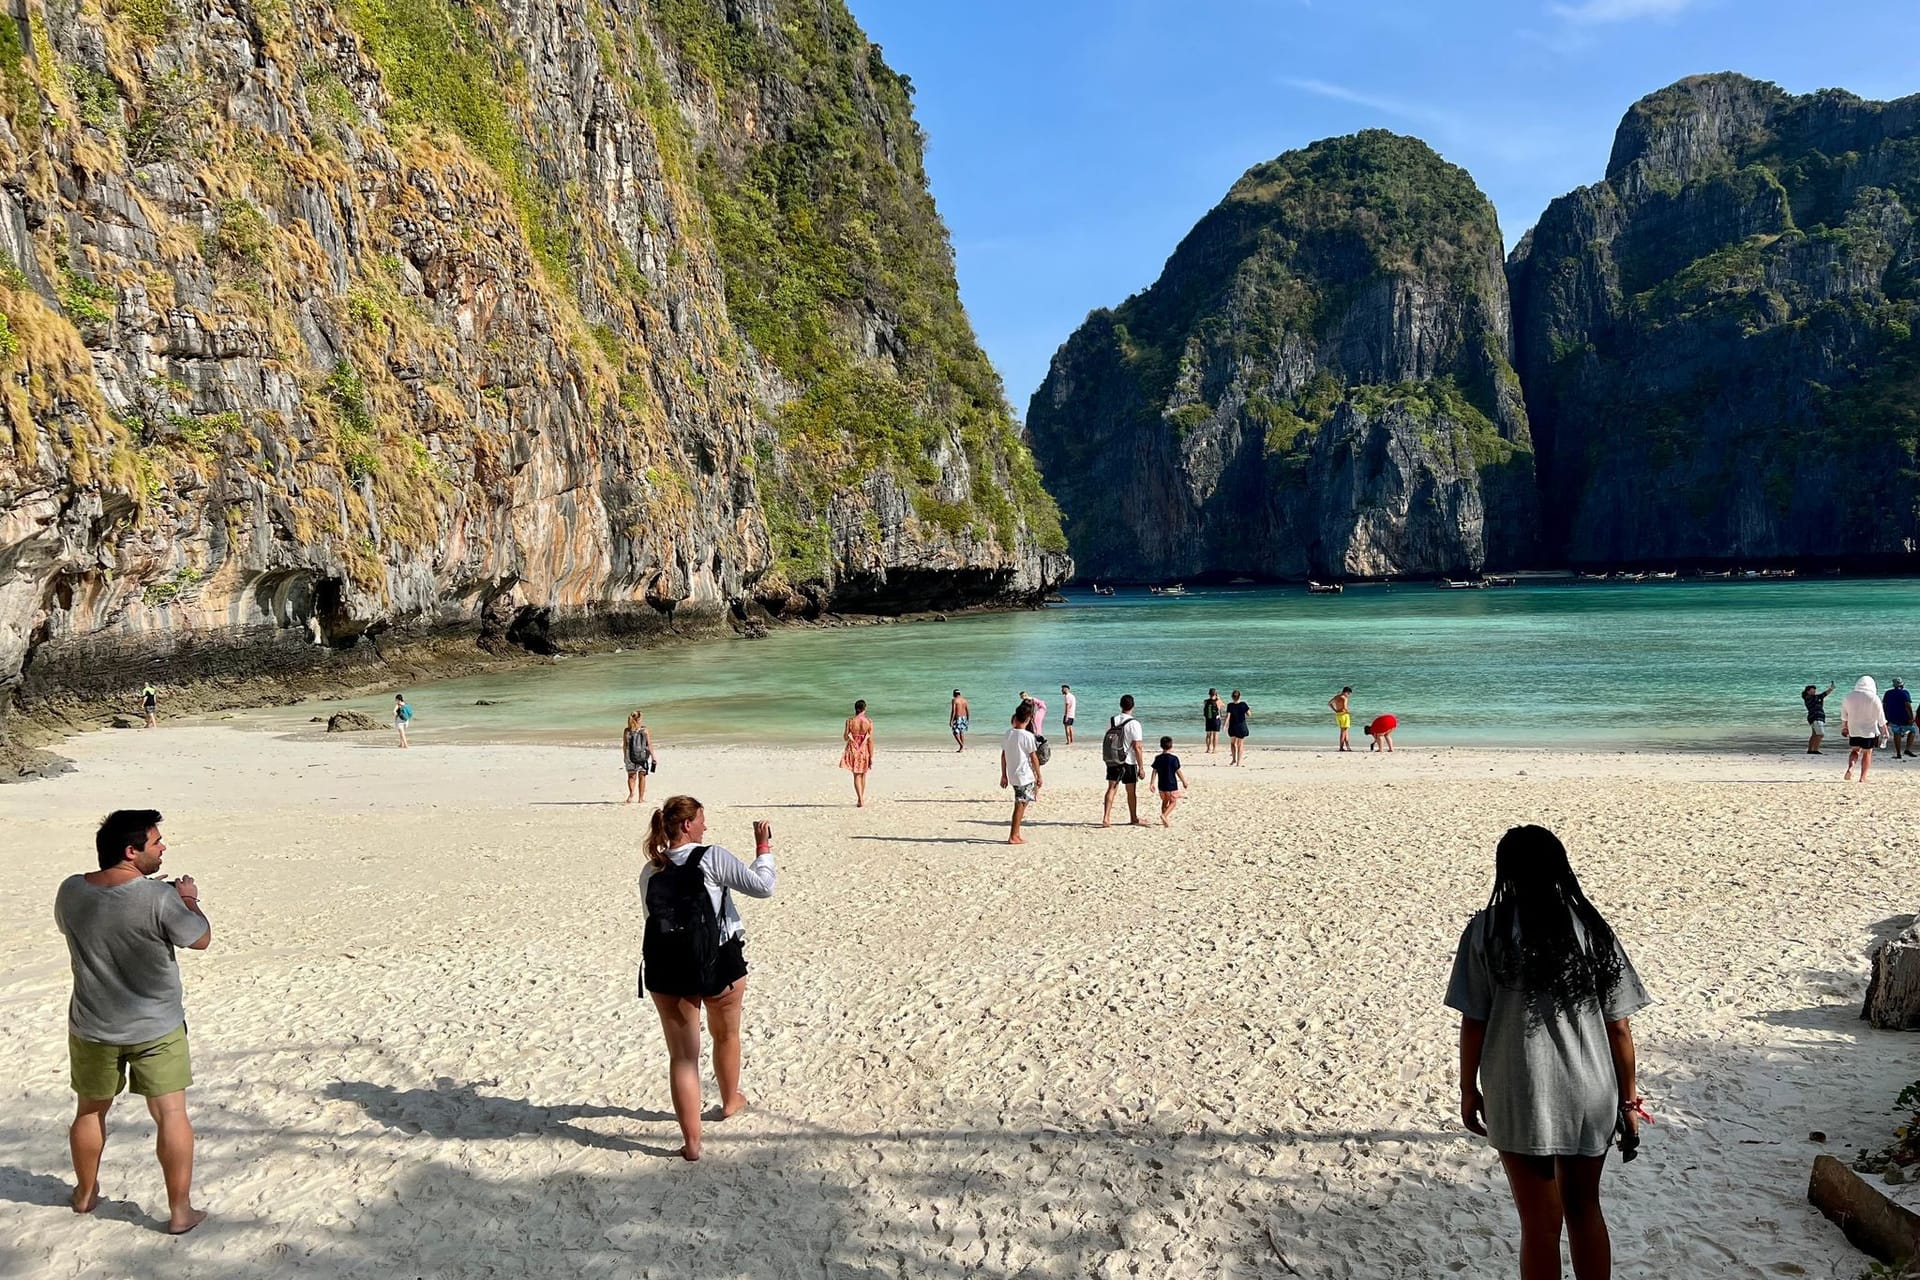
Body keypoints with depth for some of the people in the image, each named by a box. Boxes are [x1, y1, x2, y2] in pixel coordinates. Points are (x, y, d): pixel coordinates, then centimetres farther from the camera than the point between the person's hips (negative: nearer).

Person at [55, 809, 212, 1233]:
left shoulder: (71, 892, -8)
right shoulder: (159, 898, -24)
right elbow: (201, 939, -12)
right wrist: (188, 901, 5)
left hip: (92, 1027, 5)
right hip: (156, 1028, -5)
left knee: (91, 1109, 23)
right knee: (171, 1114, 5)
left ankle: (85, 1193, 41)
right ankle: (180, 1211, 9)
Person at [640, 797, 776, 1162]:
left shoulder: (650, 871, 4)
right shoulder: (711, 857, -11)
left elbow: (655, 918, 11)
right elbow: (763, 886, -12)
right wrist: (764, 847, 1)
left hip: (665, 970, 2)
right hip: (719, 963, -2)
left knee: (682, 1055, 6)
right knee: (726, 1036, 25)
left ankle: (691, 1141, 4)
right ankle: (730, 1101, 47)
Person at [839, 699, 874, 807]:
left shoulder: (850, 721, -8)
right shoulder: (869, 722, -9)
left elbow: (845, 738, -4)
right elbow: (870, 741, -9)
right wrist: (871, 757, -3)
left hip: (853, 750, -1)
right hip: (864, 751, 1)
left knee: (856, 776, 4)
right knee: (863, 775, 18)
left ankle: (861, 800, -11)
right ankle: (861, 799, 29)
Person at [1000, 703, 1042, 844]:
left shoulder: (1008, 734, 4)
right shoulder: (1027, 736, -14)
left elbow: (1003, 756, 9)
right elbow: (1034, 758, -11)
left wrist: (1004, 775, 17)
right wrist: (1039, 776, -2)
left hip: (1012, 775, 6)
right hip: (1025, 776, -6)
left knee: (1021, 805, 16)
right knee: (1020, 805, -1)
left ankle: (1016, 834, 18)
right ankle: (1013, 837, 0)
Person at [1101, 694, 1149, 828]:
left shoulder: (1111, 721, 1)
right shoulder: (1134, 724, -15)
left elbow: (1107, 741, 9)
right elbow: (1137, 747, -16)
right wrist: (1141, 767, -10)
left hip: (1111, 761, 4)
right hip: (1128, 762, -4)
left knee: (1111, 788, 6)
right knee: (1131, 791, 11)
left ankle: (1106, 818, -5)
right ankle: (1134, 818, 26)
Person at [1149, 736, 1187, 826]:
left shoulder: (1158, 758, 0)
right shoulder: (1174, 758, -12)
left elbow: (1154, 771, 1)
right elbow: (1178, 772, -8)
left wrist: (1152, 783, 6)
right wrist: (1184, 782, 2)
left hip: (1161, 785, 5)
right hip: (1172, 785, -5)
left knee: (1164, 801, 20)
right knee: (1173, 802, 7)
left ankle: (1164, 819, 24)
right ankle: (1164, 815, -15)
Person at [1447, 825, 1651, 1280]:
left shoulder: (1487, 930, -9)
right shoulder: (1594, 930, -2)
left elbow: (1474, 1022, -8)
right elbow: (1619, 1027, 0)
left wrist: (1469, 1089, 5)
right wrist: (1628, 1100, 9)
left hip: (1521, 1100, -3)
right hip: (1591, 1096, 3)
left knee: (1541, 1225, 8)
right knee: (1584, 1208, 22)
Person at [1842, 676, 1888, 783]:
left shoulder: (1848, 697, -1)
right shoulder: (1874, 698, -11)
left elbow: (1844, 716, 10)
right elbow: (1880, 717, -6)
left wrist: (1844, 727, 24)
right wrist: (1884, 730, 6)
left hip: (1853, 730, 2)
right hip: (1869, 730, -2)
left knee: (1854, 750, 17)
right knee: (1867, 752, 9)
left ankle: (1850, 767, -8)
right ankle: (1863, 777, 9)